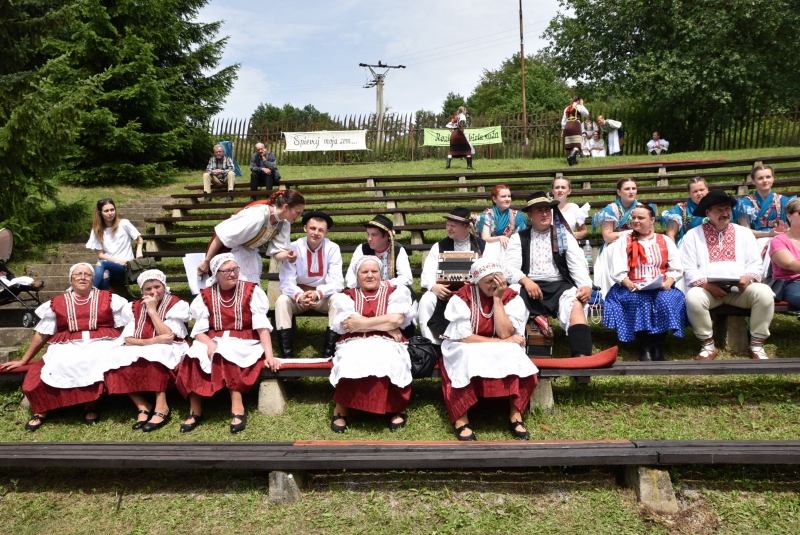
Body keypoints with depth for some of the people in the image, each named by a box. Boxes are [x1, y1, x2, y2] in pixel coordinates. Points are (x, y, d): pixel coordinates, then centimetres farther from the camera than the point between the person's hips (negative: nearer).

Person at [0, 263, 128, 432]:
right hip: (68, 346, 1)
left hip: (102, 343, -1)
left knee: (97, 360, -36)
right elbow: (42, 334, 19)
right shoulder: (57, 303, 13)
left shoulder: (108, 298, 10)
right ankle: (43, 408, -8)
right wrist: (23, 360, 22)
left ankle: (91, 405, -15)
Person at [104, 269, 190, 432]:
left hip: (169, 351, -4)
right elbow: (128, 340, 1)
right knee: (116, 362, -25)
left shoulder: (176, 304, -4)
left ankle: (162, 408, -31)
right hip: (142, 351, 5)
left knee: (153, 356, -38)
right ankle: (143, 406, -18)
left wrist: (152, 310, -13)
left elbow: (167, 337, -16)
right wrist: (151, 341, -19)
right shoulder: (134, 307, 10)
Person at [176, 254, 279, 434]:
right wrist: (210, 344, -23)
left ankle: (237, 408, -31)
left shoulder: (251, 291, -2)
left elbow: (262, 326, -10)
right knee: (194, 356, -28)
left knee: (226, 354, -35)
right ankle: (195, 410, -18)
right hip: (214, 342, 3)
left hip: (244, 342, -2)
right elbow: (198, 331, -1)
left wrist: (269, 355, -20)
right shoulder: (205, 296, 6)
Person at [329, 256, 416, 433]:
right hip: (355, 343, 1)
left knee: (387, 361, -35)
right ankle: (341, 408, -16)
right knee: (351, 362, -34)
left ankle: (396, 407, -14)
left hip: (387, 343, -1)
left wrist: (361, 322, -5)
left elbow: (397, 319, -6)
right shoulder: (348, 296, 15)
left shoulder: (394, 292, 13)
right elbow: (347, 325, -4)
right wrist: (385, 325, -7)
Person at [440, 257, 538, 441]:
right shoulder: (463, 297, -14)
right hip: (465, 349, -2)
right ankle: (461, 419, -27)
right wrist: (502, 342, -18)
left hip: (502, 352, 2)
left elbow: (505, 334, -19)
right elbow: (464, 338, -18)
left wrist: (498, 298, -22)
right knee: (467, 358, -35)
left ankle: (515, 415, -20)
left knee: (515, 354, -29)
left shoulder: (511, 297, -7)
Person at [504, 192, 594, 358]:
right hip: (528, 288, -1)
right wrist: (525, 281, -20)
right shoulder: (518, 238, 15)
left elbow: (578, 265, 4)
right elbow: (510, 268, 1)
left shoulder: (565, 237, 16)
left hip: (559, 286, 1)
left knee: (576, 305, -32)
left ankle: (582, 357, -41)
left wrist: (586, 285, -17)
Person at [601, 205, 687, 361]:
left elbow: (676, 269, 6)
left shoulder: (665, 241, 14)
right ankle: (644, 347, -24)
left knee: (666, 300, -31)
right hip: (633, 289, -1)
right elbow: (618, 271, -1)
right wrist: (629, 284, -19)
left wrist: (668, 282, -13)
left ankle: (658, 346, -19)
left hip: (661, 289, 1)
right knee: (639, 301, -33)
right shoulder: (623, 242, 10)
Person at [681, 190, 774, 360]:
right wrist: (706, 285, -16)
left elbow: (755, 264, 9)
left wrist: (748, 278, -13)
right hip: (707, 288, -2)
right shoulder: (693, 235, 7)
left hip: (740, 288, 2)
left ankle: (757, 345, -10)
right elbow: (689, 269, -1)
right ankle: (708, 345, -12)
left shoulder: (744, 233, 16)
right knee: (693, 297, -35)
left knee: (764, 293, -27)